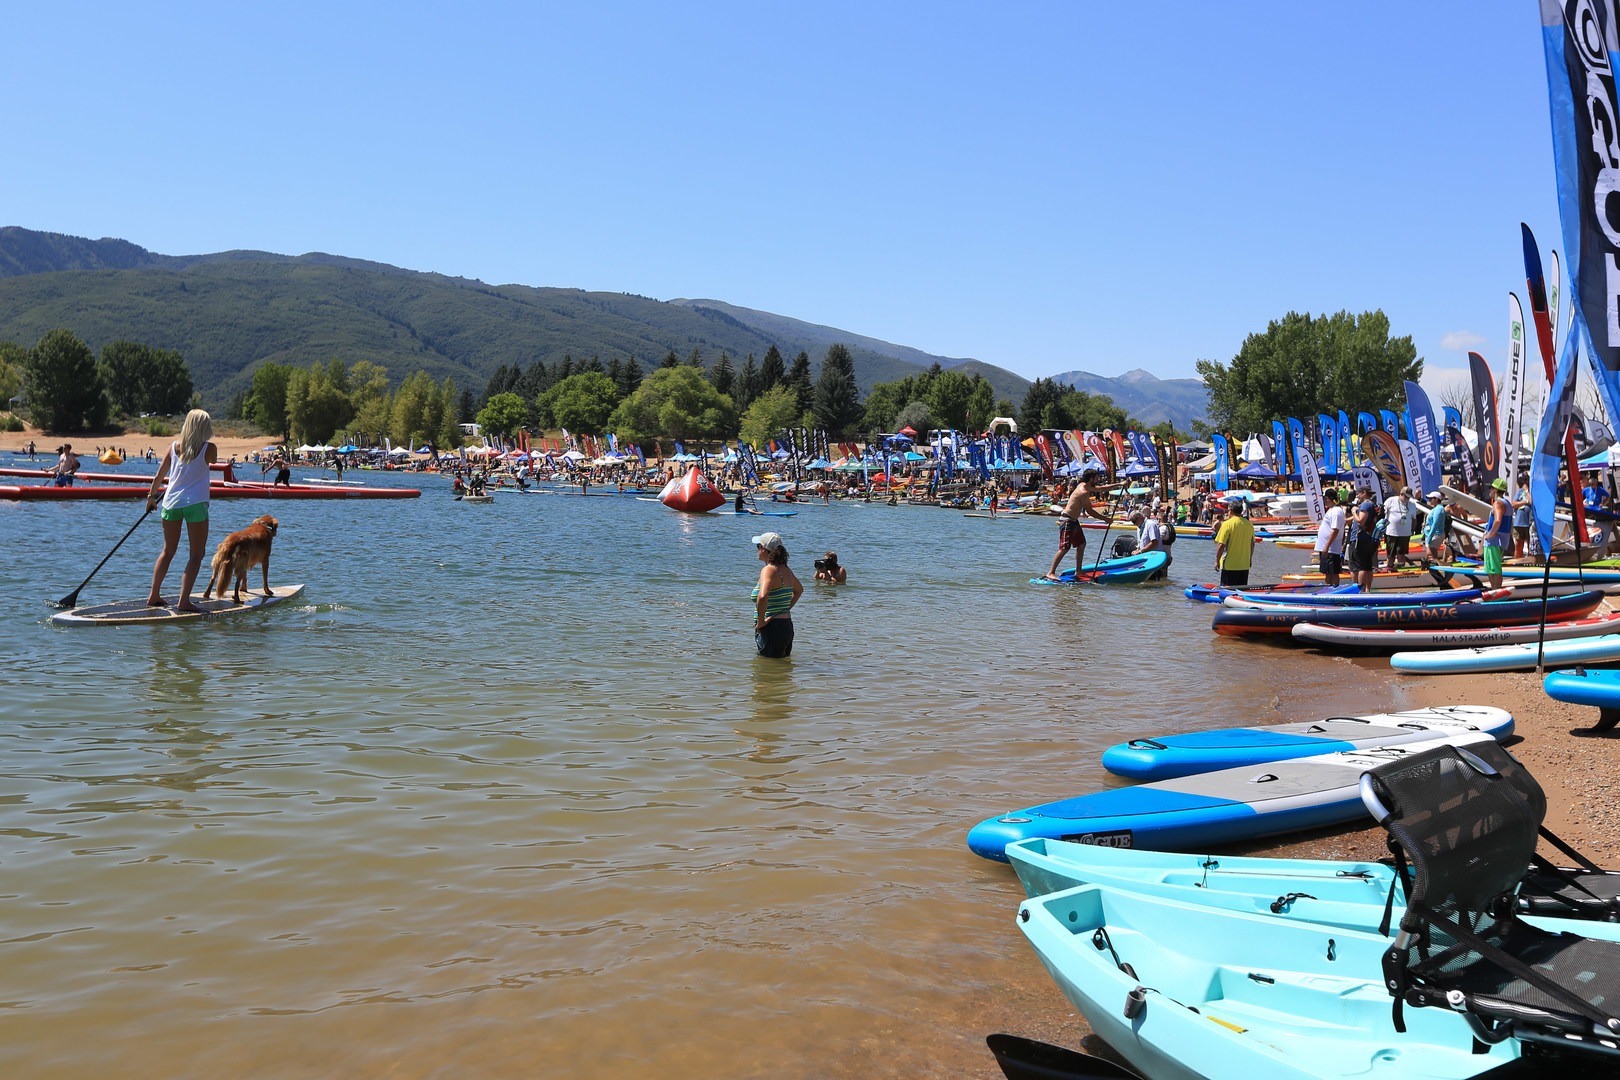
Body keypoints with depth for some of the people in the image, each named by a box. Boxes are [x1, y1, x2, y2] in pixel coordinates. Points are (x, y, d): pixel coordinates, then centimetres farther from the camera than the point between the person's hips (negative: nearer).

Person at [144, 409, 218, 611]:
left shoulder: (173, 447, 4)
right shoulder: (209, 449, -6)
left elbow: (159, 477, 11)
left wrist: (152, 496, 25)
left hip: (171, 502, 5)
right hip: (195, 503, -4)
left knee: (168, 551, 18)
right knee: (196, 555, 2)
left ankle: (154, 596, 21)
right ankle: (183, 601, -6)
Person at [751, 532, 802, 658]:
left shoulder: (768, 570, -16)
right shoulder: (785, 569, 10)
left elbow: (762, 596, -35)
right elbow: (799, 590, 31)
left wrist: (760, 621, -22)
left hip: (771, 628, -9)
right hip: (787, 626, 9)